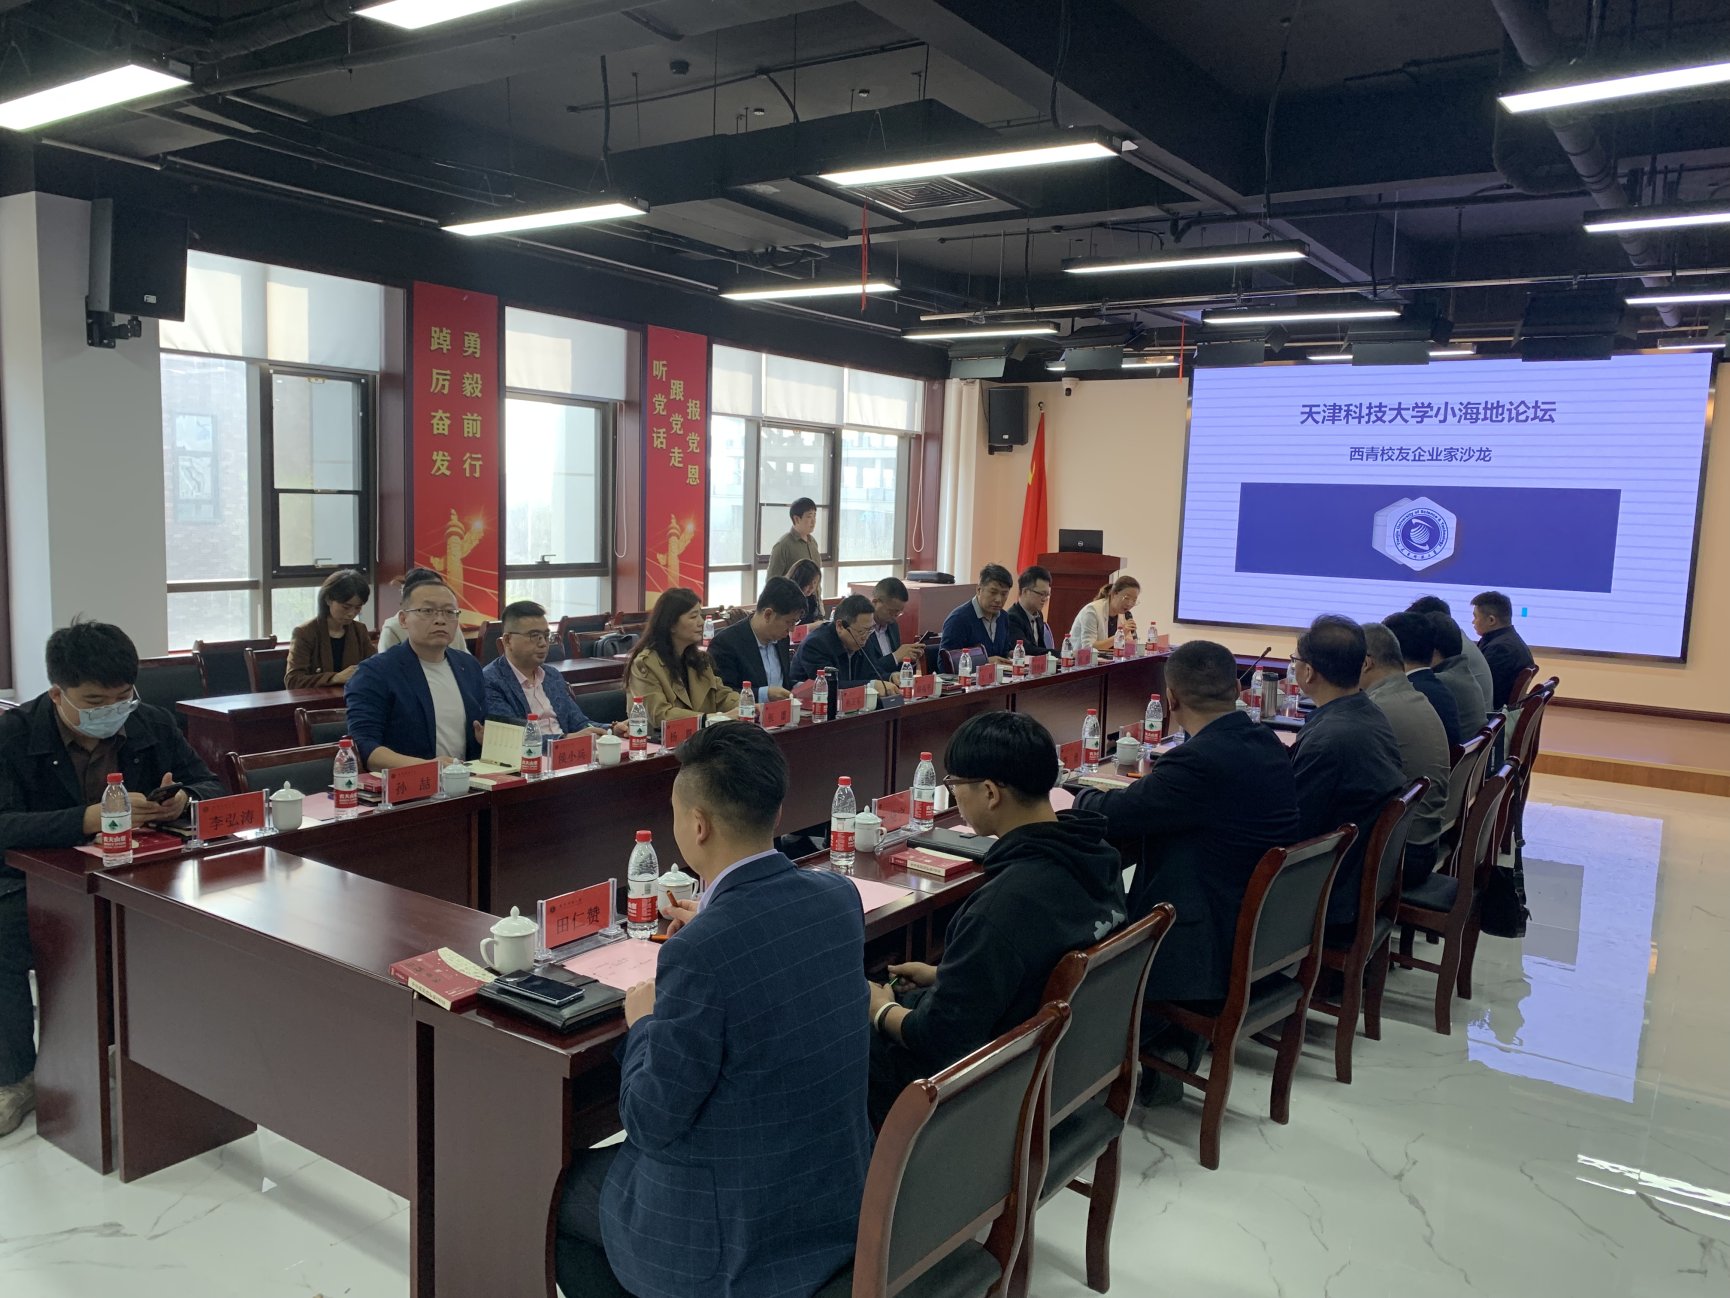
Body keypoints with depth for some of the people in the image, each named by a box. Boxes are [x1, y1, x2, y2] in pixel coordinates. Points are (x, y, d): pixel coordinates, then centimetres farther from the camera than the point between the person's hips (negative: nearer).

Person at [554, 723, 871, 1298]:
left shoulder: (698, 954, -29)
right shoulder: (839, 896, -8)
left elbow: (651, 1124, -19)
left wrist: (644, 1023, -3)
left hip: (736, 1239, -7)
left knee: (556, 1189, 19)